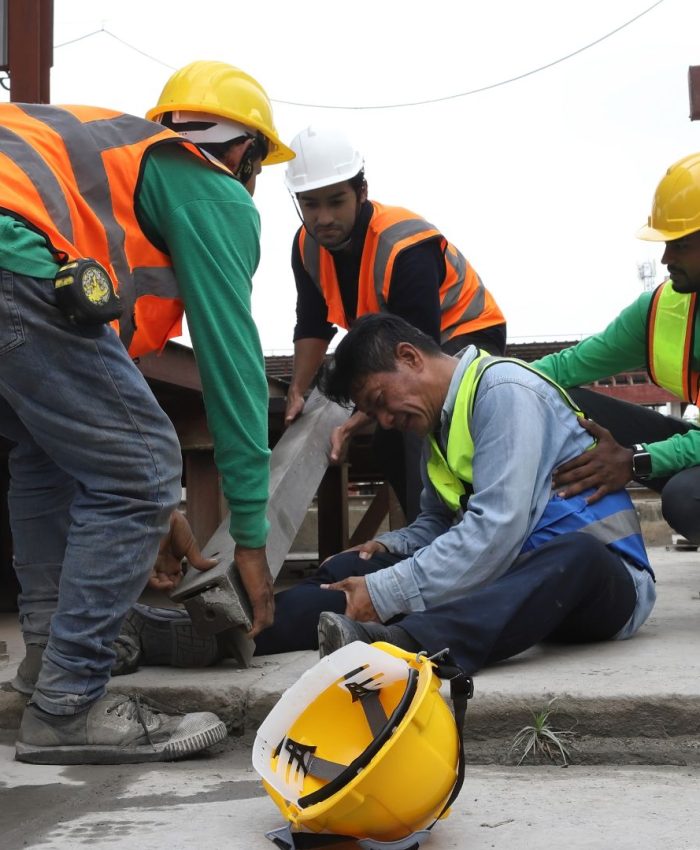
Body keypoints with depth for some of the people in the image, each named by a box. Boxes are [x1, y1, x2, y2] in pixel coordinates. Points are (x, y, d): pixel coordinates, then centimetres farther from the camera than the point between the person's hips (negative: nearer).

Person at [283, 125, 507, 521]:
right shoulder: (308, 245, -11)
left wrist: (358, 423, -35)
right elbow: (314, 325, 3)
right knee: (390, 443, 3)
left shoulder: (406, 249, -34)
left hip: (464, 337, -8)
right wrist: (297, 394, -6)